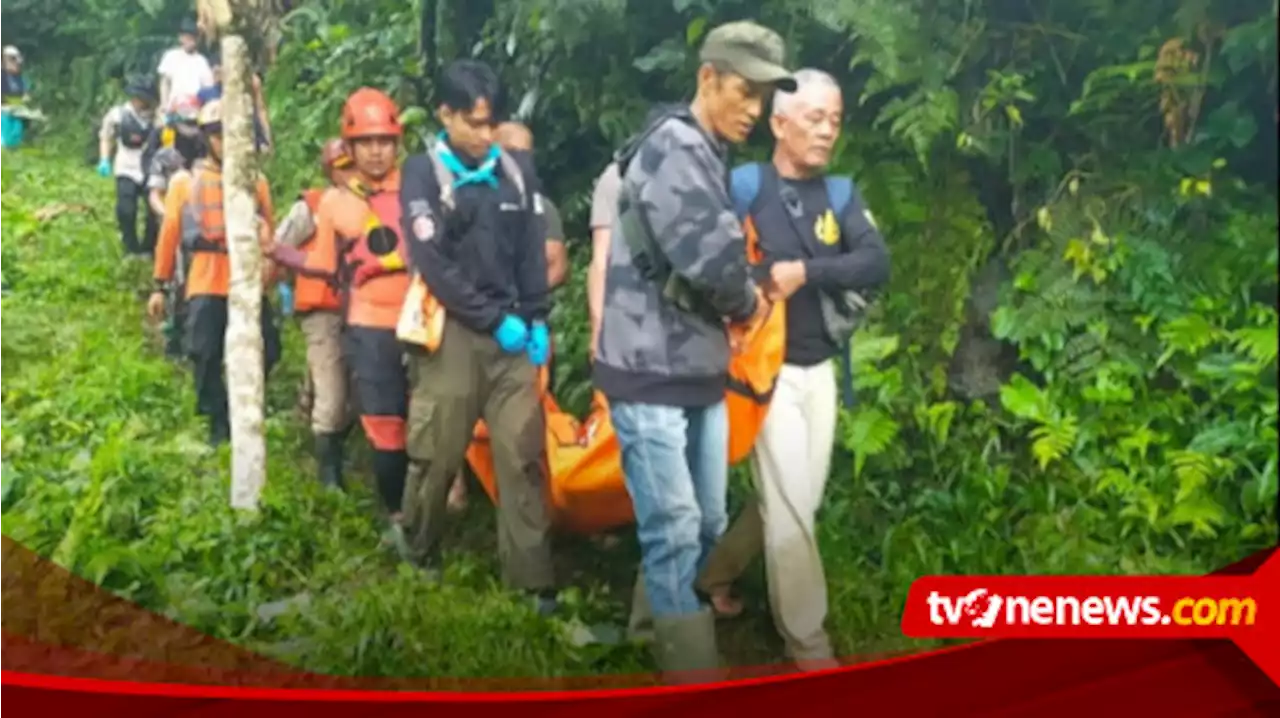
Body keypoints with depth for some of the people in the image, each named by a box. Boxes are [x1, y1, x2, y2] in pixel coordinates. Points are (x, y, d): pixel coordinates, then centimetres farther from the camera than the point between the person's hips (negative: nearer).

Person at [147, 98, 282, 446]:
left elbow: (268, 230, 13)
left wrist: (269, 262, -5)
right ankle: (220, 425, 15)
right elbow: (169, 235, 7)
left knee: (265, 351, -1)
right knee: (207, 357, 0)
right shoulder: (185, 181, 6)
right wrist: (160, 286, 6)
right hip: (206, 286, -1)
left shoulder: (256, 180, 9)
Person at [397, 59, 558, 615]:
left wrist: (536, 320, -1)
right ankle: (419, 558, 25)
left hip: (514, 330, 3)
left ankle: (533, 577, 0)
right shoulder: (424, 173, -1)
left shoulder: (516, 172, 10)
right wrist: (493, 320, -11)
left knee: (523, 455, -2)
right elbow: (433, 263, -8)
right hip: (453, 332, -3)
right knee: (437, 456, 4)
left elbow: (533, 253, 11)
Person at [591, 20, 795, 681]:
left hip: (699, 370, 10)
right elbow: (713, 256, -26)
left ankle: (659, 639, 28)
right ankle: (693, 672, 3)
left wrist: (740, 301, -1)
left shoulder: (708, 157, 16)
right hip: (651, 372, -10)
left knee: (707, 524, 14)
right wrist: (746, 304, -7)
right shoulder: (673, 146, -15)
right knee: (674, 530, -5)